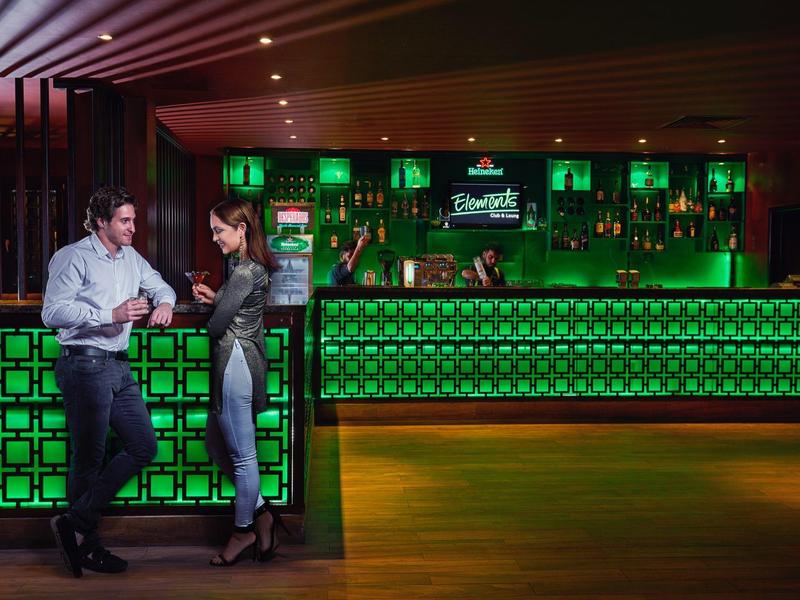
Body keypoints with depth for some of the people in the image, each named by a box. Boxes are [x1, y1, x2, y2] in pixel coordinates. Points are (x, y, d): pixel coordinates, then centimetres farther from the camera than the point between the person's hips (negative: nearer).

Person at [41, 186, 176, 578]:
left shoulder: (131, 258, 14)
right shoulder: (74, 257, -9)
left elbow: (159, 285, 28)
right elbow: (52, 312, -18)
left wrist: (165, 303, 3)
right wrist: (111, 315, -22)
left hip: (119, 368, 8)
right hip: (85, 366, -8)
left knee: (144, 447, 7)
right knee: (89, 460, 0)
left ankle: (76, 523, 13)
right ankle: (86, 545, 15)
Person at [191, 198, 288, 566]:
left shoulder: (245, 271, -19)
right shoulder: (255, 266, 12)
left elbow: (217, 325, -17)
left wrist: (213, 309, 5)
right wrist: (215, 297, 6)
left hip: (236, 363, -11)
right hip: (241, 362, 11)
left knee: (242, 454, 3)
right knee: (215, 443, 19)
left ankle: (244, 531, 19)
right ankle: (261, 513, 23)